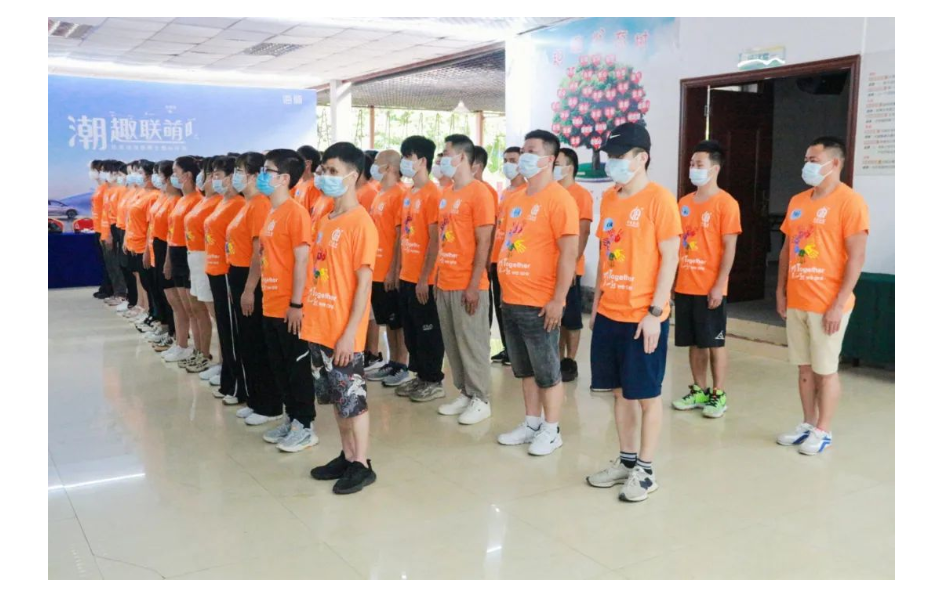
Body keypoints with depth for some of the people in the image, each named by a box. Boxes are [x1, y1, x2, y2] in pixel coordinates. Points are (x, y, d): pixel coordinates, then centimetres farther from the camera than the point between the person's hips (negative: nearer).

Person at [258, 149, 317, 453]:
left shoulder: (296, 212, -14)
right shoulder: (271, 213, 12)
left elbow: (302, 260, -18)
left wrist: (296, 303, -19)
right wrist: (266, 295, 15)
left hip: (290, 307, -9)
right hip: (272, 305, 9)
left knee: (298, 366, 2)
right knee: (279, 366, 16)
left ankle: (305, 426, 14)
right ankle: (291, 417, 29)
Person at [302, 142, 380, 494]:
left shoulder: (361, 222, -13)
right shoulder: (324, 220, 11)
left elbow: (364, 282, -16)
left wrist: (350, 332, -18)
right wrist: (309, 313, 9)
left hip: (343, 331, -8)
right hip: (318, 327, 8)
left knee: (353, 397, 3)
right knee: (336, 396, 16)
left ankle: (362, 465, 15)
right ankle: (346, 457, 29)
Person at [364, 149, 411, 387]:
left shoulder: (399, 194, -12)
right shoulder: (379, 196, 14)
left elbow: (400, 236, -16)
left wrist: (394, 270, -17)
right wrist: (371, 265, 14)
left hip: (390, 271, -8)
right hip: (377, 270, 8)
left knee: (398, 320, 1)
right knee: (387, 320, 14)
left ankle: (402, 366, 10)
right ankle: (392, 362, 23)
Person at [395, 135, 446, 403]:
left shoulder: (432, 193, -14)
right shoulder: (409, 193, 11)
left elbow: (434, 240, -16)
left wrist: (424, 278, -17)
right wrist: (400, 270, 12)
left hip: (423, 278, -8)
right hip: (407, 276, 8)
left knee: (428, 331, 3)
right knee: (411, 330, 15)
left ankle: (434, 381, 16)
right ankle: (420, 375, 28)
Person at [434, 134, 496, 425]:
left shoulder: (478, 192, -11)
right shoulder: (446, 194, 13)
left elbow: (483, 243, -14)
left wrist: (474, 285, -17)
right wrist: (438, 277, 13)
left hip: (467, 285, -8)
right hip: (445, 283, 8)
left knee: (473, 344, 1)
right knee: (452, 344, 13)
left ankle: (481, 400, 12)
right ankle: (465, 393, 24)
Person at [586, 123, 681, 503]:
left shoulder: (659, 198, -10)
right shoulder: (609, 198, 10)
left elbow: (669, 259, -12)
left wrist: (655, 312, -16)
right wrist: (597, 301, 13)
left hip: (642, 317, -7)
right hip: (609, 314, 7)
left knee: (646, 394, 5)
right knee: (621, 391, 15)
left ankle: (645, 471, 17)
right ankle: (626, 460, 28)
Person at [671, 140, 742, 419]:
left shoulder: (726, 203, -8)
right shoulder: (683, 203, 10)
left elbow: (729, 248, -11)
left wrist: (719, 285, -15)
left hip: (710, 288, -6)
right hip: (684, 286, 6)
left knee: (715, 343, 4)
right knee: (694, 343, 13)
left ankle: (718, 395, 14)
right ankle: (698, 390, 24)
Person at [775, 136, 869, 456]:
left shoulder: (850, 201, -10)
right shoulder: (797, 202, 11)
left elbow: (856, 257, -14)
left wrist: (838, 304, -17)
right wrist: (781, 291, 11)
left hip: (827, 304, -6)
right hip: (796, 301, 7)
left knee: (826, 369, 4)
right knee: (805, 367, 14)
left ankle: (823, 431, 16)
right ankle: (808, 424, 26)